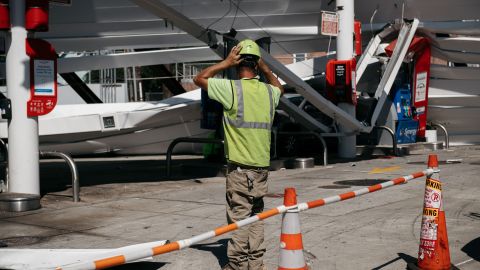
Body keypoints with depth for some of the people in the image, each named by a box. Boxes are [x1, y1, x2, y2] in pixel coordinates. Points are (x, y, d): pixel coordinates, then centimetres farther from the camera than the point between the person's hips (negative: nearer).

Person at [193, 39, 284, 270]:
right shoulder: (269, 92, 5)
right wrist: (264, 67, 25)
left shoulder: (231, 89, -11)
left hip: (239, 167, -5)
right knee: (256, 216, 14)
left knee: (238, 217, 0)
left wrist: (226, 63, 1)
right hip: (262, 167, 5)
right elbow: (278, 86, 32)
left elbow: (199, 79, 2)